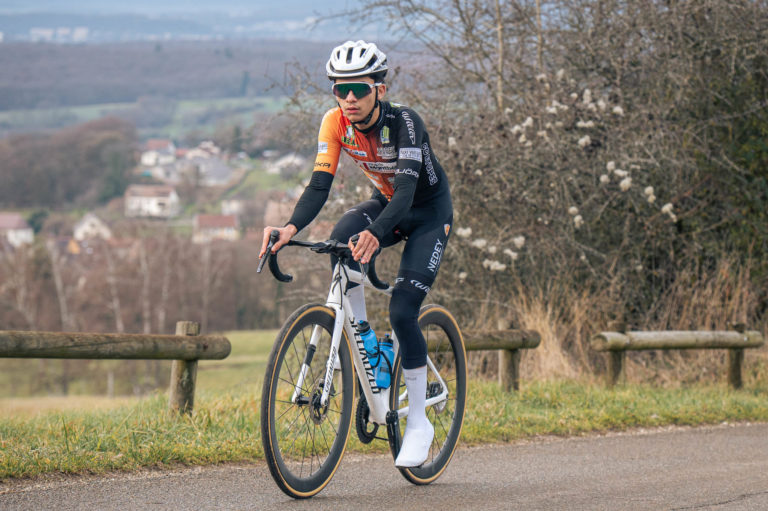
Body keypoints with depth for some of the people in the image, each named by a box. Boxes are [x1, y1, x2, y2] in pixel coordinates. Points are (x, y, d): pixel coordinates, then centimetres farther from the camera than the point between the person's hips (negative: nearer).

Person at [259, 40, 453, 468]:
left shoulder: (404, 122, -32)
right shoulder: (336, 123, -17)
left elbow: (407, 188, -43)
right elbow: (320, 185, -24)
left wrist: (375, 234, -62)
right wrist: (292, 228, -44)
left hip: (430, 212, -5)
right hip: (386, 204, 5)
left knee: (403, 312, -18)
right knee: (342, 239, -30)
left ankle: (419, 423, -3)